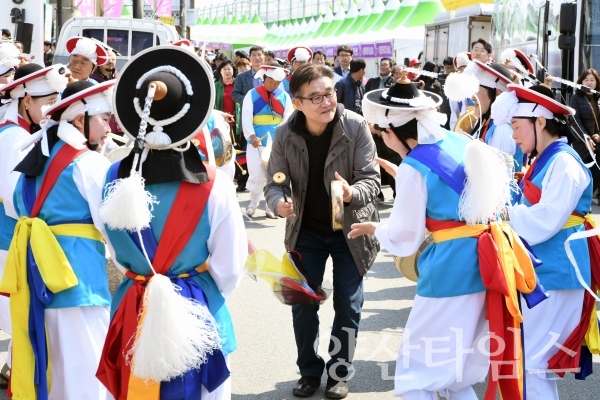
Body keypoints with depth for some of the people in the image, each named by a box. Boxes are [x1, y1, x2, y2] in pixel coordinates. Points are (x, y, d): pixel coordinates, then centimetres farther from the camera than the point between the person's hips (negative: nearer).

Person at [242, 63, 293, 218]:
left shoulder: (284, 96, 5)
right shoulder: (252, 94, -2)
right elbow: (246, 118, -9)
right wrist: (252, 136, -22)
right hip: (257, 142, -2)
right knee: (256, 175, -2)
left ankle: (272, 207, 13)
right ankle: (253, 203, 18)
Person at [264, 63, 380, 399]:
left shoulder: (356, 127, -21)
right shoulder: (285, 134, -16)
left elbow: (371, 178, -20)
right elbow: (275, 181, -11)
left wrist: (352, 193, -42)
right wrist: (279, 202, -34)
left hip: (349, 229, -2)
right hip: (307, 230, 2)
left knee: (348, 305, 5)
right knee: (303, 303, 7)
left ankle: (340, 372, 23)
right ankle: (310, 371, 25)